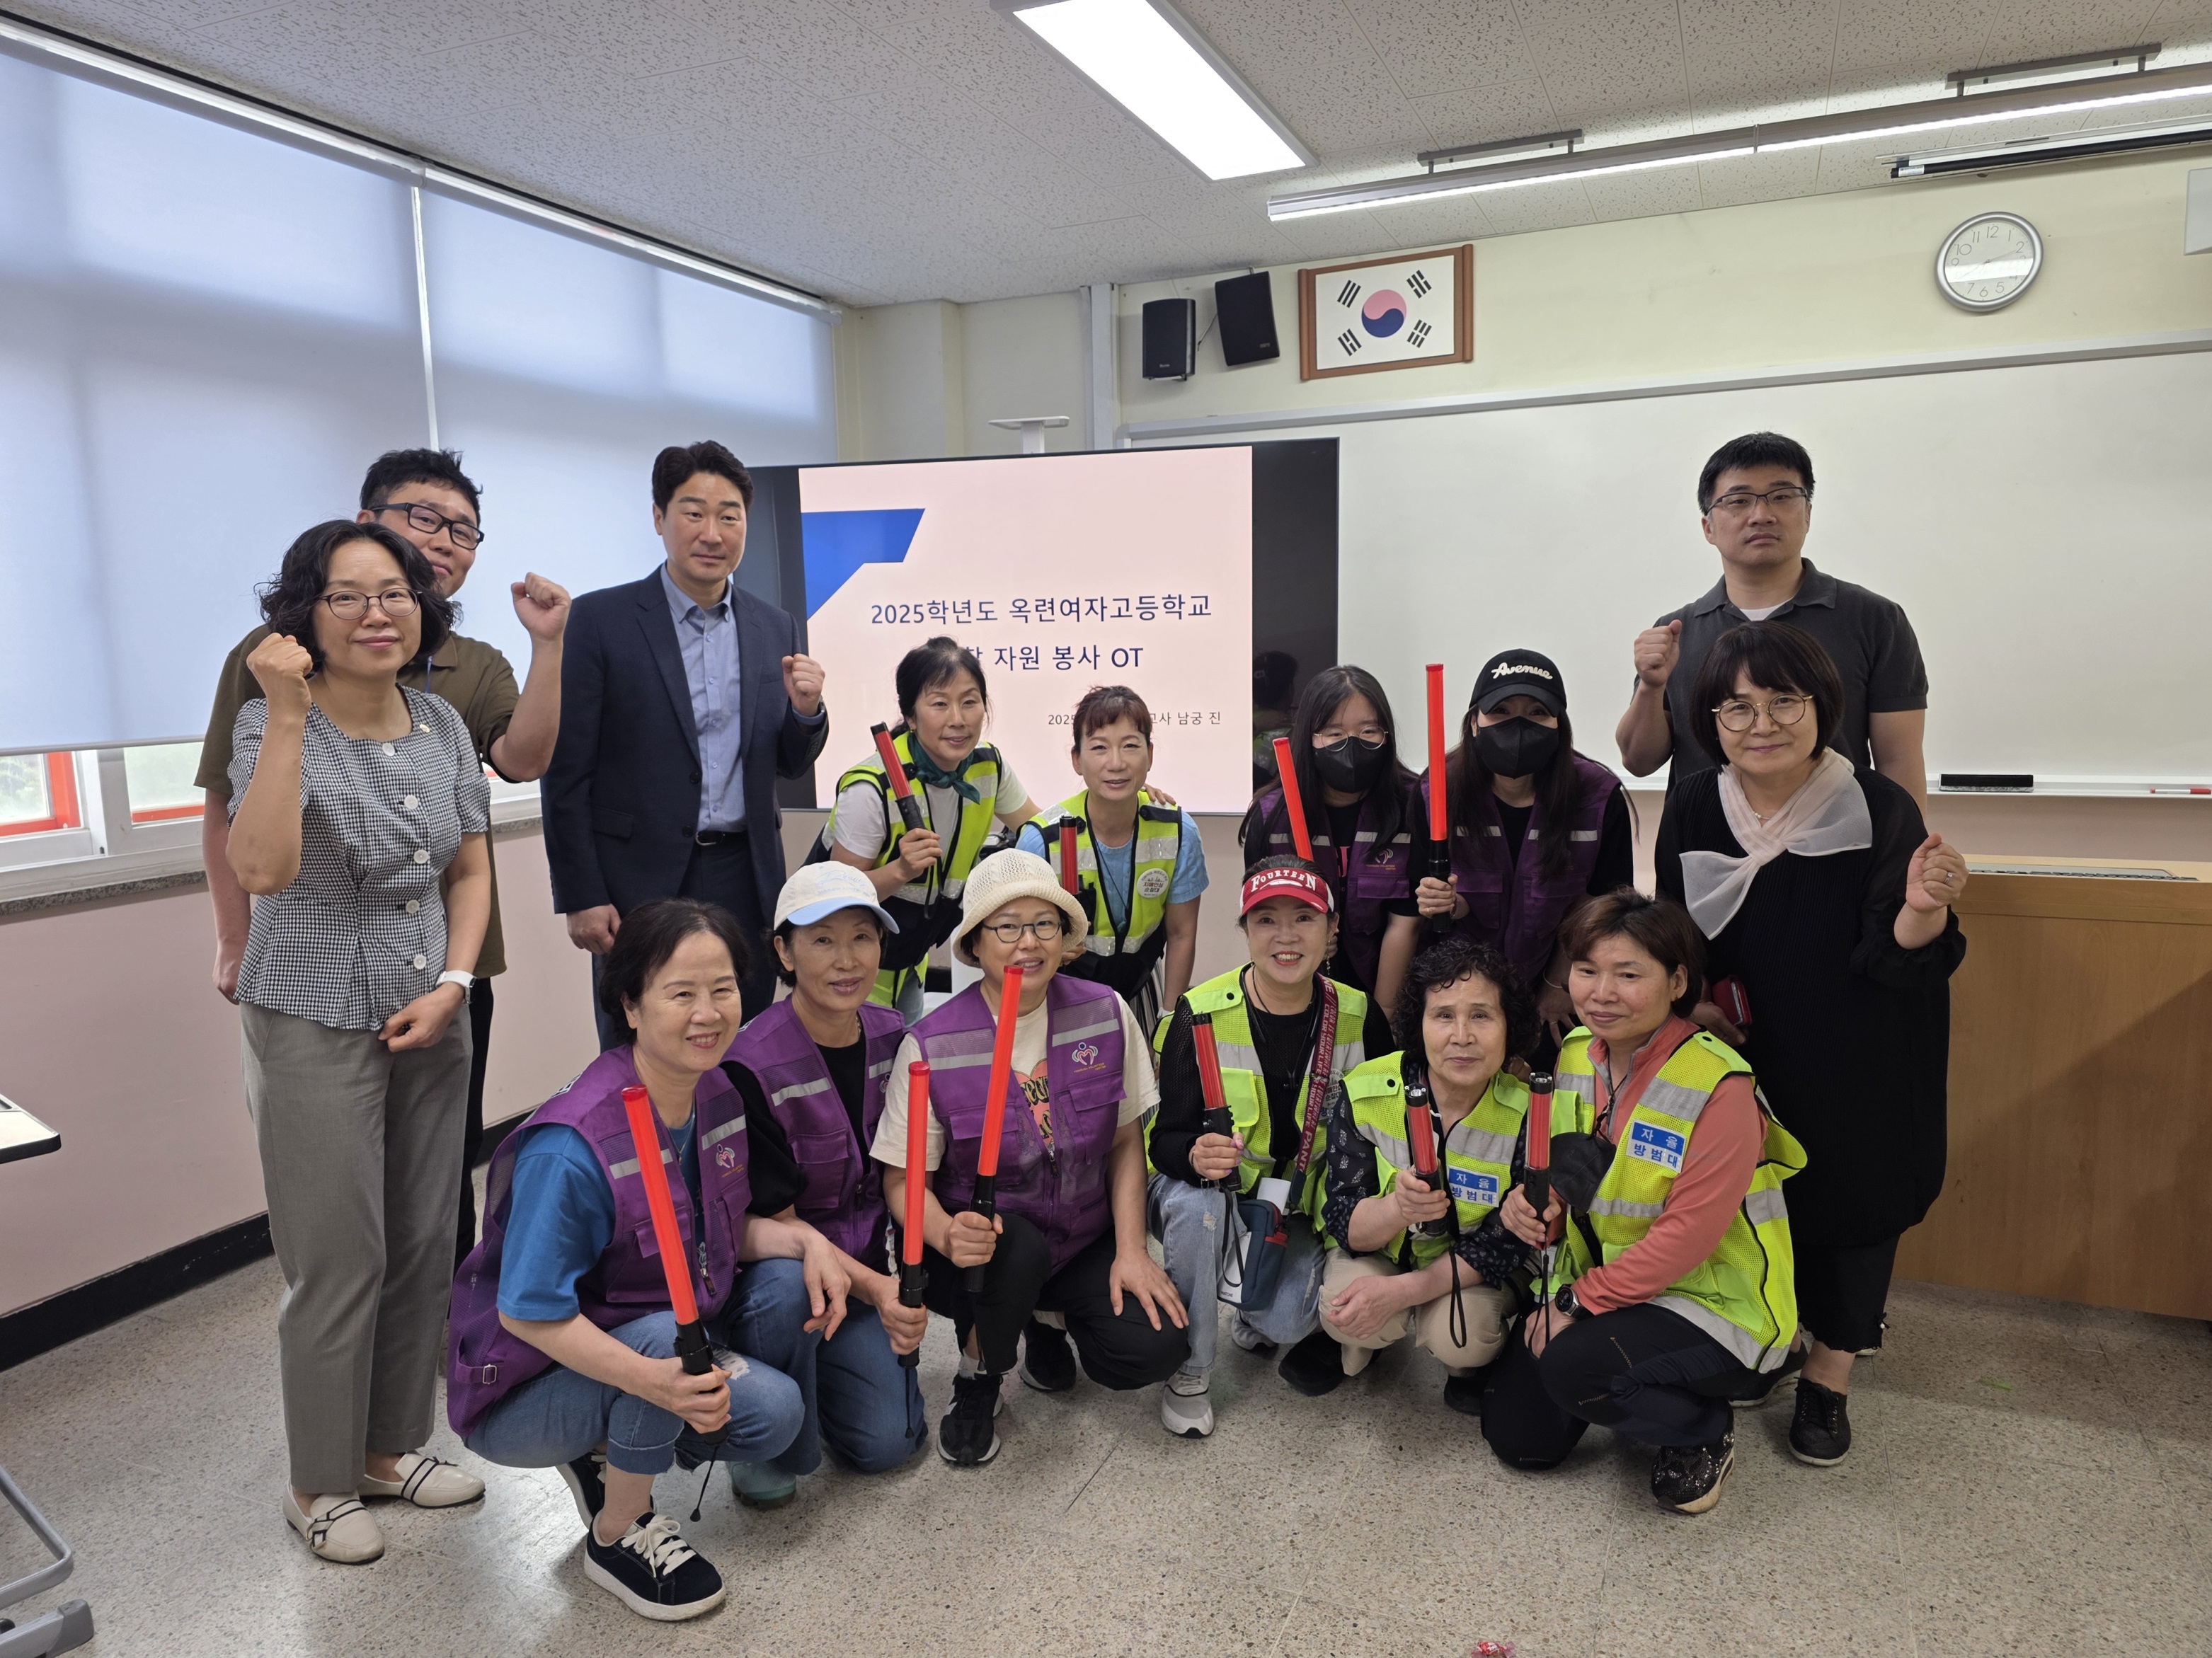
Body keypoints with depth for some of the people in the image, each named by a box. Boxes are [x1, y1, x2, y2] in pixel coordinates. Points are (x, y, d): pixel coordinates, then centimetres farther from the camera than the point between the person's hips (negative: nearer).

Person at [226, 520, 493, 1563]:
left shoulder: (442, 723, 3)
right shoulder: (271, 723, -12)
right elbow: (262, 869, -29)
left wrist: (450, 986, -5)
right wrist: (290, 716, -31)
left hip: (430, 1022, 5)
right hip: (316, 1032, -5)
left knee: (424, 1246, 12)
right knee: (340, 1261, 3)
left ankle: (391, 1446, 32)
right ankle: (321, 1484, 24)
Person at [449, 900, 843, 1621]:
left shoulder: (718, 1096, -7)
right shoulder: (571, 1148, -31)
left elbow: (728, 1230, 5)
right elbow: (528, 1312, -27)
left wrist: (805, 1241, -15)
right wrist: (651, 1379, -38)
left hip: (666, 1342, 7)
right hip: (528, 1389, -7)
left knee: (788, 1283, -12)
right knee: (669, 1333, -34)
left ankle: (620, 1453, 7)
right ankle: (615, 1535, -5)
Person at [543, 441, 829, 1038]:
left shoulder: (776, 629, 8)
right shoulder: (601, 619, -4)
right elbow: (566, 770, -5)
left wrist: (806, 710, -8)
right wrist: (580, 897, -9)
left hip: (746, 882, 4)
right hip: (642, 883, -3)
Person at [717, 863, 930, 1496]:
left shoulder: (891, 1037, -8)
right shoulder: (751, 1067, -25)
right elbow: (775, 1220, -20)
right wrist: (873, 1287, -31)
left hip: (867, 1263, 5)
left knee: (890, 1441, -3)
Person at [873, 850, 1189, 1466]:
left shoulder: (1106, 1015, -7)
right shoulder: (931, 1046, -16)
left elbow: (1125, 1143, 1)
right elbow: (903, 1179, -11)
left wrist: (1131, 1251, -8)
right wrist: (948, 1234, -32)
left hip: (1084, 1241, 3)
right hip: (982, 1249, -2)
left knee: (1155, 1347, -19)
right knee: (1018, 1247, -36)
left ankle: (1050, 1315, 16)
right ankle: (978, 1375, -1)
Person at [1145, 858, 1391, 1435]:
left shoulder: (1360, 1018, -8)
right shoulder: (1201, 1014, -16)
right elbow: (1164, 1137, -14)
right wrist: (1196, 1155, -37)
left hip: (1300, 1211, 2)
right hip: (1211, 1192, -1)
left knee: (1284, 1321, -23)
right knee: (1193, 1205, -35)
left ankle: (1255, 1316, 19)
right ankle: (1187, 1374, -11)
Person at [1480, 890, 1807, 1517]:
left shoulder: (1718, 1086, -24)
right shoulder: (1574, 1056, -1)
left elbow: (1687, 1235, -24)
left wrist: (1577, 1302, -21)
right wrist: (1533, 1202, -14)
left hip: (1713, 1299, -7)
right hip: (1601, 1284, 7)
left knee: (1572, 1366, -32)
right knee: (1517, 1437, 1)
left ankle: (1704, 1436, -1)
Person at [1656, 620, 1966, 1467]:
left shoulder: (1880, 809, -20)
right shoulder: (1693, 810, -11)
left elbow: (1895, 957, -22)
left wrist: (1923, 911, -41)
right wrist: (1693, 1005, -13)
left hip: (1863, 1067, -2)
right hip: (1752, 1049, 2)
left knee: (1852, 1195, 7)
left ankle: (1831, 1371, 28)